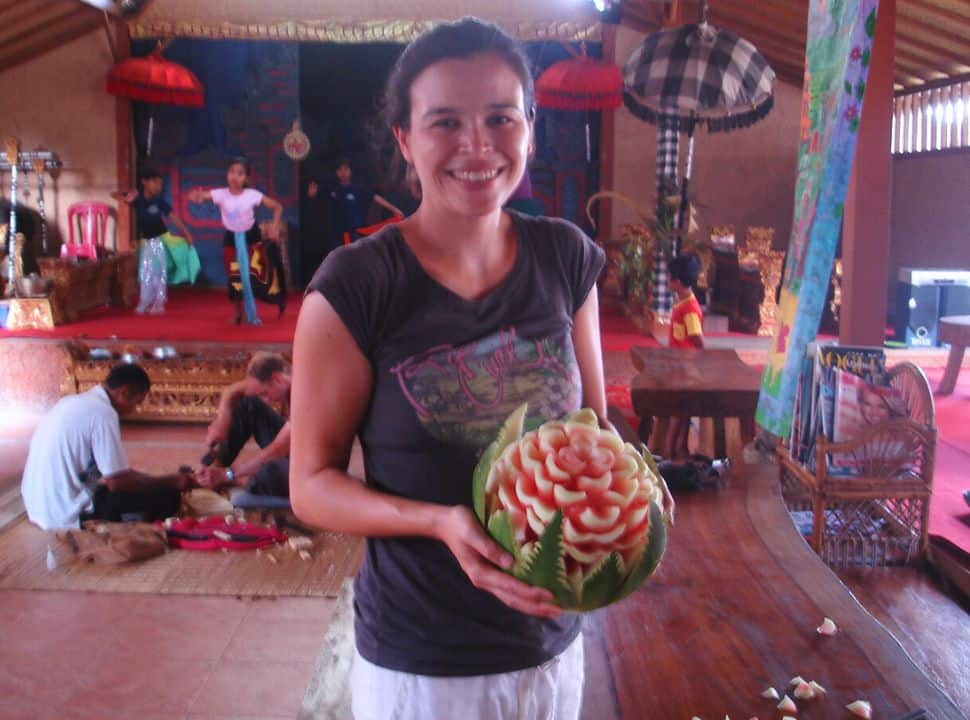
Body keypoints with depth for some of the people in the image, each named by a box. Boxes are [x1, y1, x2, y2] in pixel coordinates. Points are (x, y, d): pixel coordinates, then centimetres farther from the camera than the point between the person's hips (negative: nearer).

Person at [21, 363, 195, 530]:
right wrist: (172, 481, -6)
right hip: (68, 514, -9)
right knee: (166, 496, -7)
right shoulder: (102, 412, -16)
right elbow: (118, 482, -17)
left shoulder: (73, 402, 11)